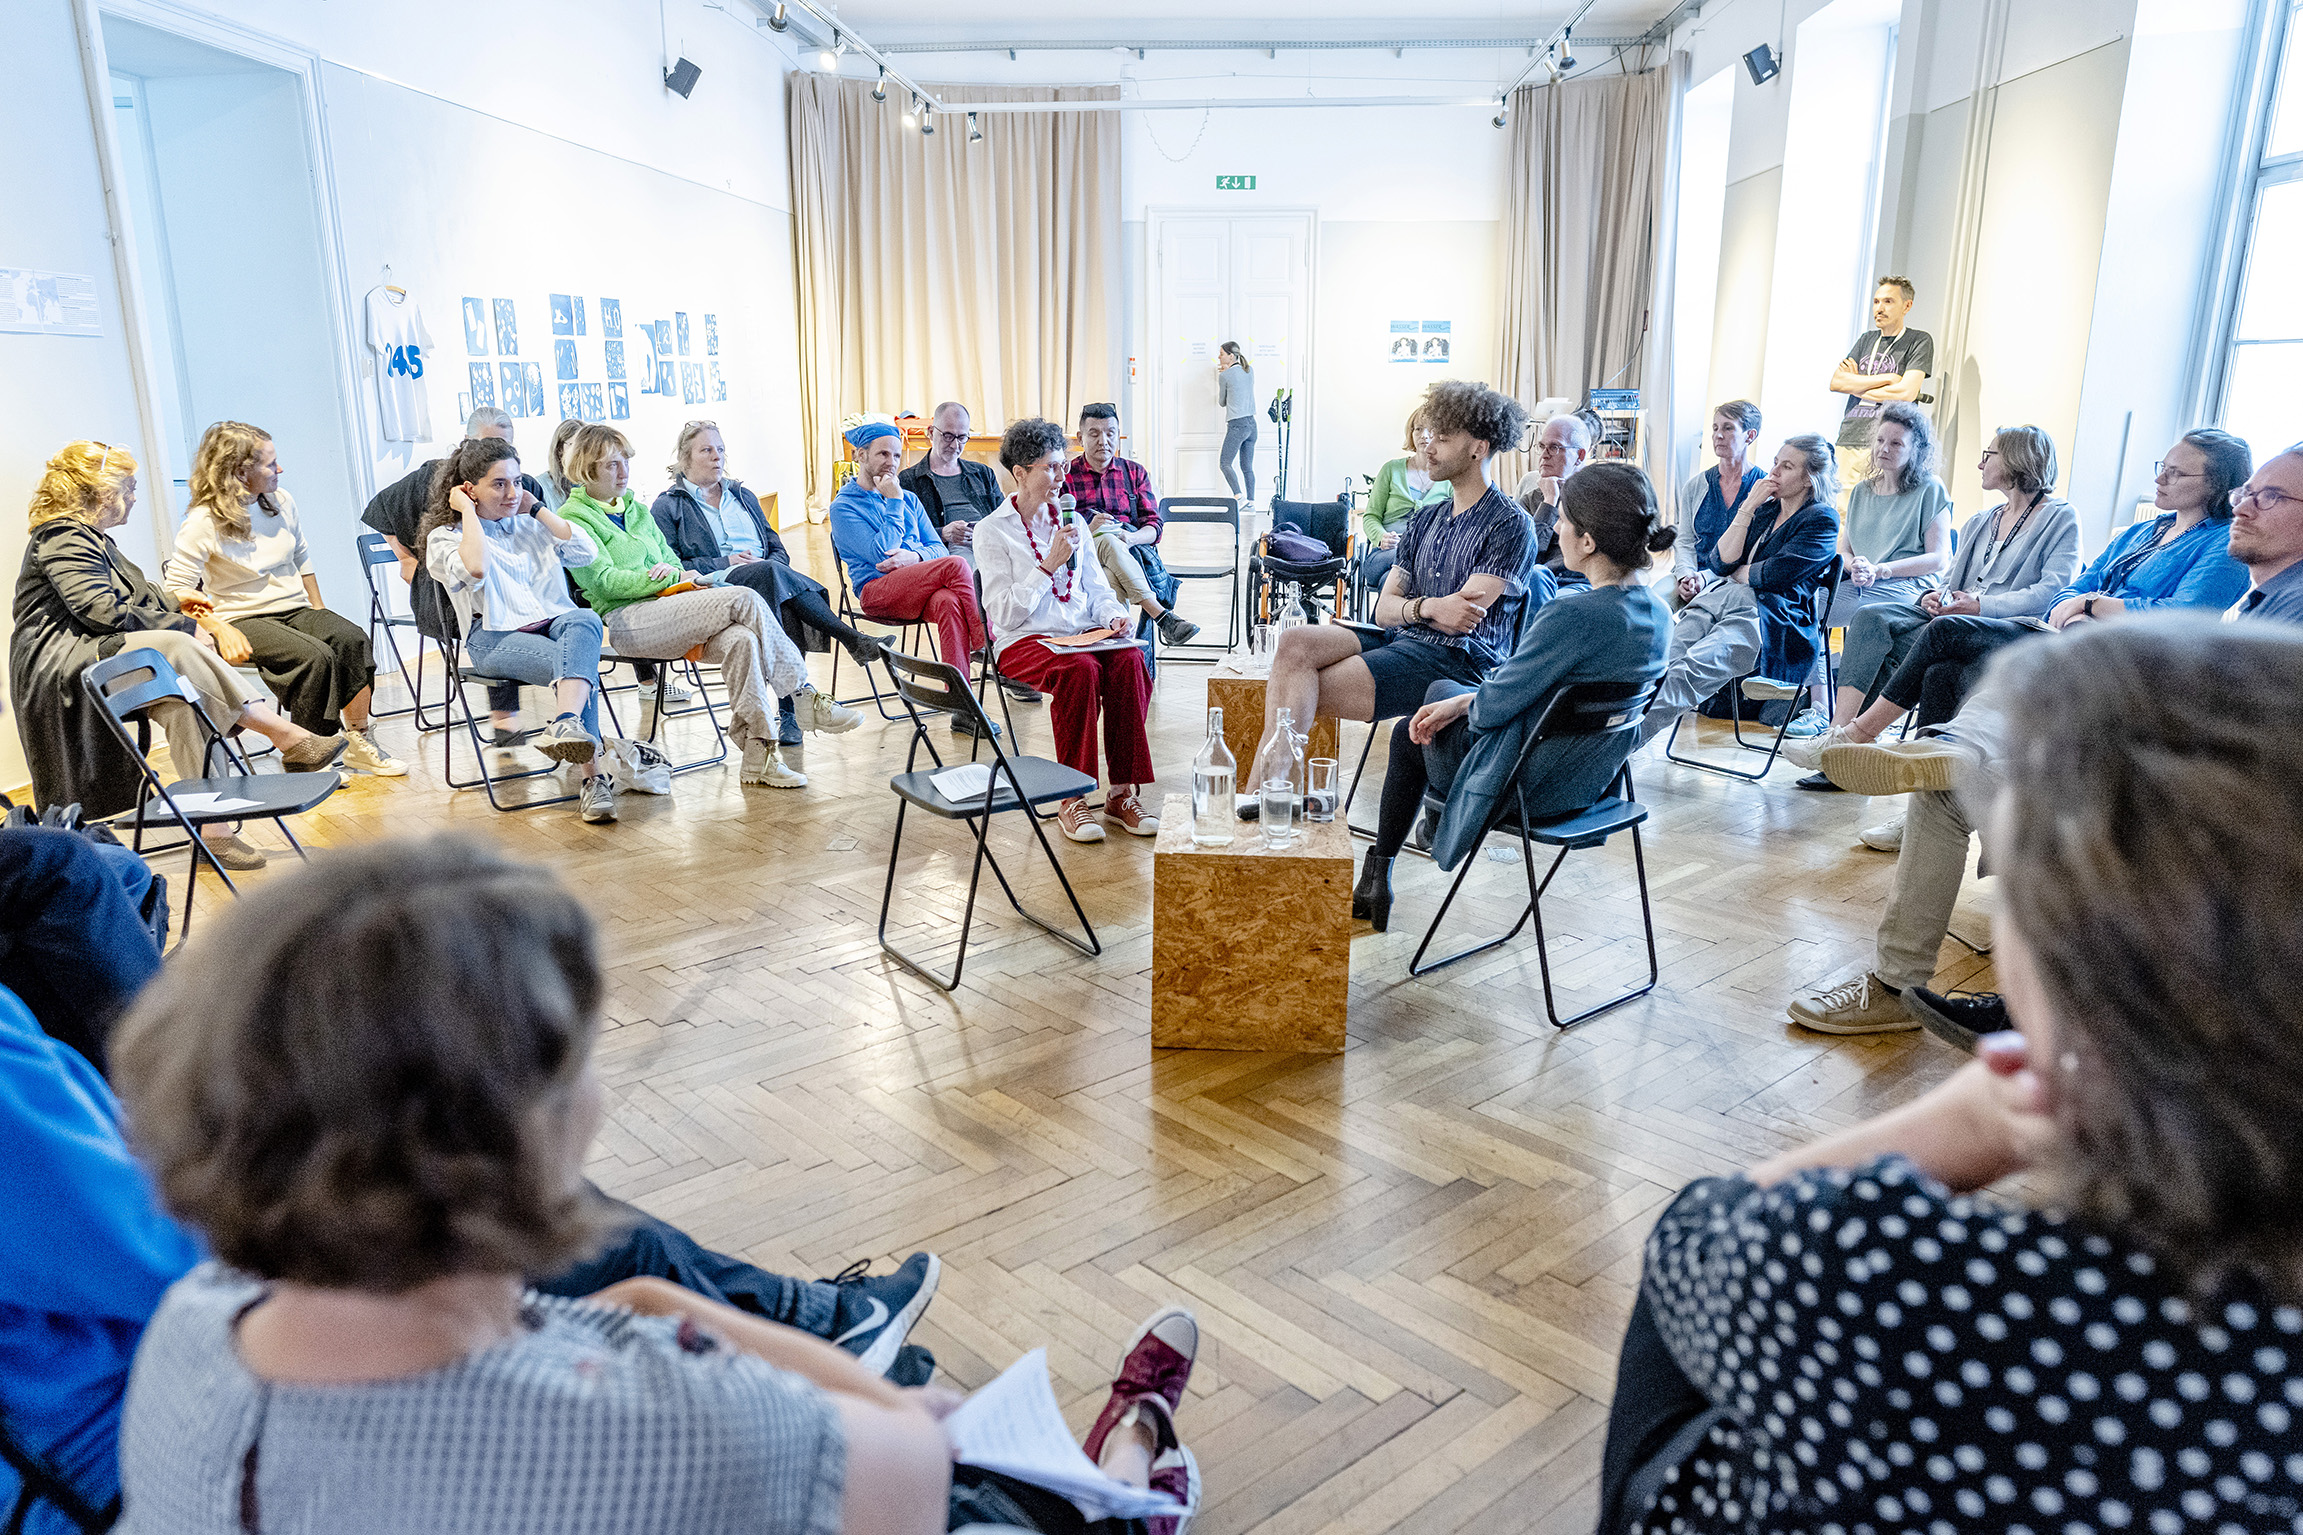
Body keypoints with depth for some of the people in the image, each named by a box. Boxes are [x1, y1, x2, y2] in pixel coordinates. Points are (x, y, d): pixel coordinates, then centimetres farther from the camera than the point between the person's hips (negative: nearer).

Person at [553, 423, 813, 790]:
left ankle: (758, 756, -27)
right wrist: (675, 578, -8)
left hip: (664, 608, 6)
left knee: (742, 640, -27)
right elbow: (605, 582, -8)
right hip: (622, 620, -6)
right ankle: (800, 692, -15)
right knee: (744, 599, -24)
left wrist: (678, 575, -1)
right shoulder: (573, 517, 3)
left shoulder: (636, 509, 26)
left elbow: (672, 561, 25)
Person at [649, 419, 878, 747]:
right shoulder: (667, 507, 13)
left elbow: (779, 550, 24)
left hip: (768, 581, 4)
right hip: (715, 586, -4)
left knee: (788, 606, -34)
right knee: (770, 573, -36)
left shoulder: (743, 496, 30)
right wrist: (726, 564, -10)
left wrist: (772, 567, -1)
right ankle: (853, 639, -41)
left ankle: (790, 711, -41)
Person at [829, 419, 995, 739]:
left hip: (918, 592, 4)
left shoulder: (909, 499, 23)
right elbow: (881, 553, -10)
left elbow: (938, 548, 16)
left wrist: (914, 556, -7)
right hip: (876, 592, -4)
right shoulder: (843, 507, 5)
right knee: (955, 565, -28)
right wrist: (893, 503, -3)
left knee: (948, 601, -34)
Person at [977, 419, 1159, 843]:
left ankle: (1122, 792, -22)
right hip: (1023, 640, -5)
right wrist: (1049, 564, -15)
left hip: (1083, 633, 5)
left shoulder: (1073, 521, 16)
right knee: (1080, 669, -35)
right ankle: (1070, 799, -25)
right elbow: (1005, 614, -10)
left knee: (1129, 661, -28)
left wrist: (1114, 615, -4)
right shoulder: (993, 531, -1)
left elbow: (1097, 589, 18)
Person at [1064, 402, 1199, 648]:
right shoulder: (1066, 476, 13)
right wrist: (1088, 530, -21)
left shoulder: (1135, 472, 20)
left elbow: (1154, 528, 8)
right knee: (1108, 542, -37)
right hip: (1085, 558, -2)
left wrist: (1131, 538, -16)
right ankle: (1162, 615, -46)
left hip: (1132, 552, 2)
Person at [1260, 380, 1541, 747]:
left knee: (1302, 691, -24)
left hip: (1455, 660, -7)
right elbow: (1384, 610, 12)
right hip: (1399, 640, 7)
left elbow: (1464, 617, -12)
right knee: (1292, 645, -22)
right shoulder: (1427, 519, 21)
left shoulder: (1511, 525, -2)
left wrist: (1407, 607, 2)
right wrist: (1427, 607, -9)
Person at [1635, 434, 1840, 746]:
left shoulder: (1822, 519, 5)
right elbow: (1720, 562, 11)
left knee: (1690, 670, -33)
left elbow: (1775, 574, -8)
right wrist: (1748, 508, 7)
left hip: (1769, 617, -6)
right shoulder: (1763, 510, 25)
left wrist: (1737, 573, 10)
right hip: (1716, 600, 6)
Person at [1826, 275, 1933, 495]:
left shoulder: (1920, 341, 5)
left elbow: (1906, 393, -9)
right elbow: (1836, 382, 7)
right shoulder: (1866, 339, 20)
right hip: (1849, 440, 5)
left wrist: (1855, 383, 2)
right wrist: (1887, 378, -3)